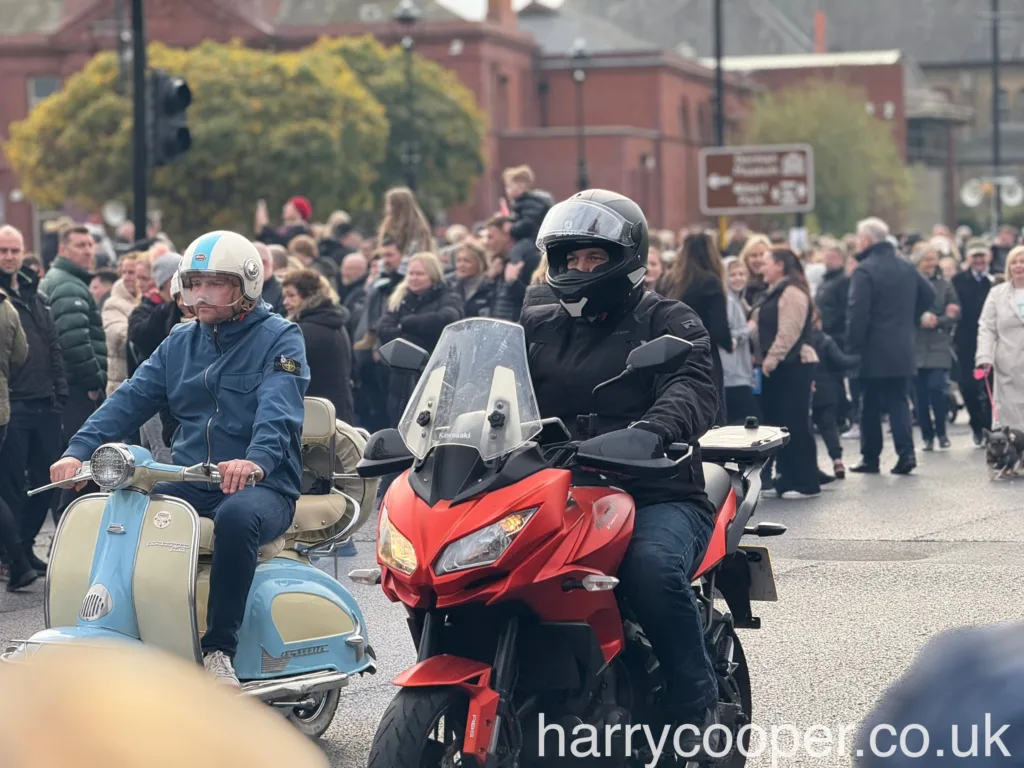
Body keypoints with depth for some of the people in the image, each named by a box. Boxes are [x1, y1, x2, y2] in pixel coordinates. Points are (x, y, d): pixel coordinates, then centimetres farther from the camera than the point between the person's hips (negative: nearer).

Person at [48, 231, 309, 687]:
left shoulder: (279, 338, -1)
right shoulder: (181, 342, 17)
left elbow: (278, 408, -20)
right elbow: (130, 399, 5)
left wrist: (256, 461, -41)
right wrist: (78, 450, -12)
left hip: (261, 486, -5)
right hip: (189, 485, 5)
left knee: (237, 517, -39)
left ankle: (220, 649, -30)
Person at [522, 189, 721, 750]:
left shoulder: (667, 322, 7)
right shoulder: (535, 326, 22)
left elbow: (692, 392, -12)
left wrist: (649, 431, -35)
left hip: (657, 497, -4)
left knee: (652, 566, -37)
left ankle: (697, 709, -22)